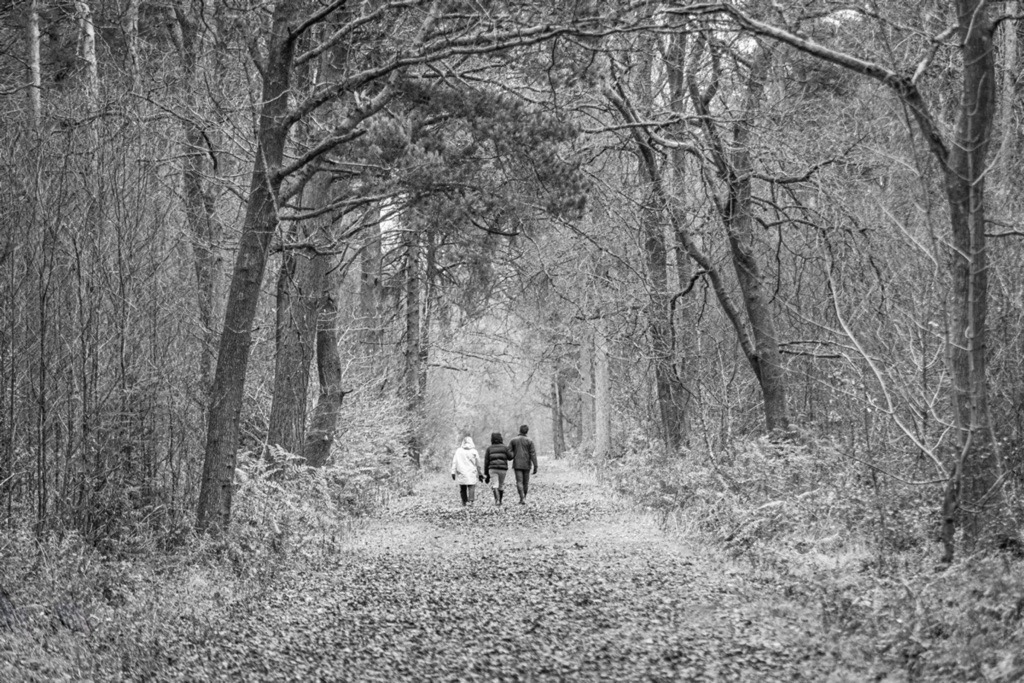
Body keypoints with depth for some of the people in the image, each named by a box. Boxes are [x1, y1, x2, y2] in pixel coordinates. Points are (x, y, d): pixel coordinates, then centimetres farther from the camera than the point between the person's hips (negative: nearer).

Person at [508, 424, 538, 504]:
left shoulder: (513, 440, 0)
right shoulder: (529, 441, -3)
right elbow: (533, 454, -8)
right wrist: (535, 466, -8)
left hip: (517, 464, 0)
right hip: (526, 465, 0)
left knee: (519, 482, -5)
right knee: (525, 482, 15)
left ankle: (522, 499, -19)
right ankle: (524, 497, 23)